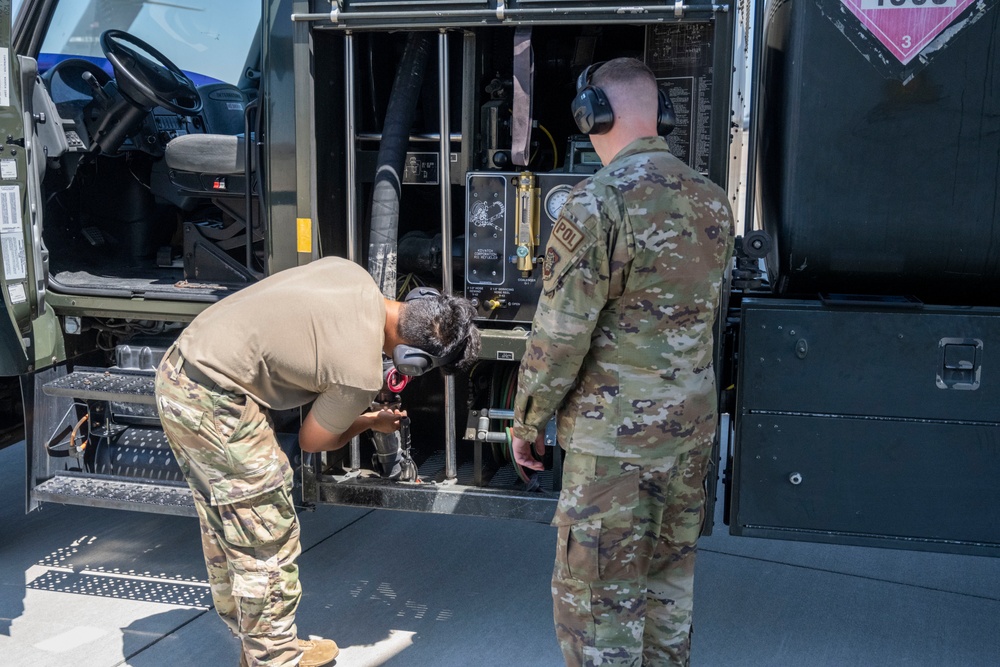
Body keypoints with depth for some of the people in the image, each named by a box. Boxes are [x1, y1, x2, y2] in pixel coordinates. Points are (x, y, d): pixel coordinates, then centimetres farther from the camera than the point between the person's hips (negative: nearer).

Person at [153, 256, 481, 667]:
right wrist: (370, 423, 14)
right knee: (266, 542, 2)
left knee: (224, 529, 21)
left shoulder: (350, 272, -1)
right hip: (214, 405, -10)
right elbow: (312, 441, -4)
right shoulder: (361, 375, -21)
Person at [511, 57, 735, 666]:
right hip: (694, 423, 8)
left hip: (617, 436, -8)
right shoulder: (713, 199, 5)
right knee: (670, 577, 21)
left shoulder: (598, 202, -19)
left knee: (597, 595, 4)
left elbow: (561, 334, -17)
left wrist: (527, 420, -4)